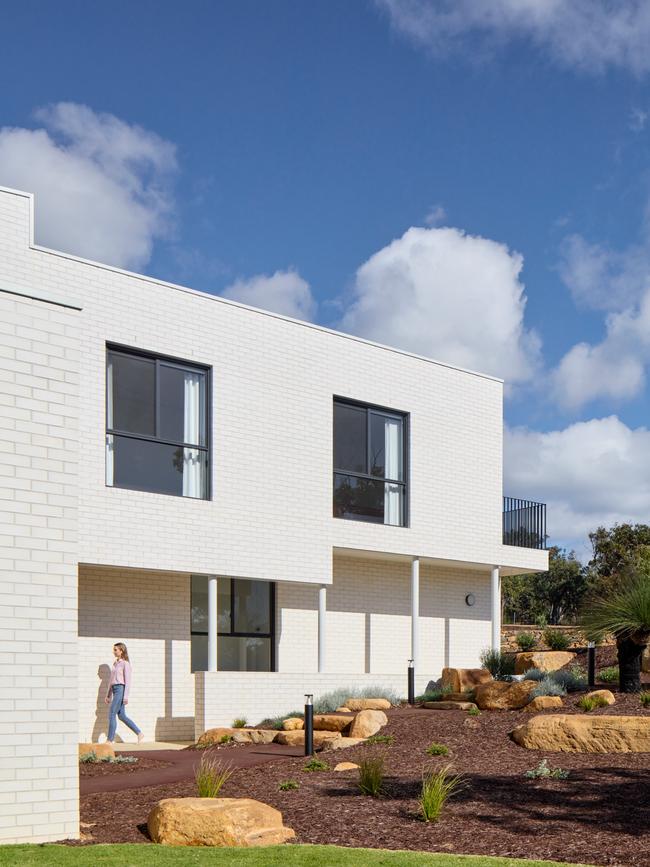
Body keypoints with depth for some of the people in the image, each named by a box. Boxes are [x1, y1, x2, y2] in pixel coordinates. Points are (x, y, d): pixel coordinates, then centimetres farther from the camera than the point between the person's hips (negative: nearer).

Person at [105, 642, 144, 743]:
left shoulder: (125, 664, -7)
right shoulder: (115, 663, 17)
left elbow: (127, 681, -11)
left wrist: (126, 696, -16)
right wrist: (108, 695, 20)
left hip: (120, 689, -8)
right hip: (114, 690, 8)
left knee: (112, 714, -8)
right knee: (121, 716, 8)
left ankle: (110, 740, -4)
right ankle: (139, 734, 14)